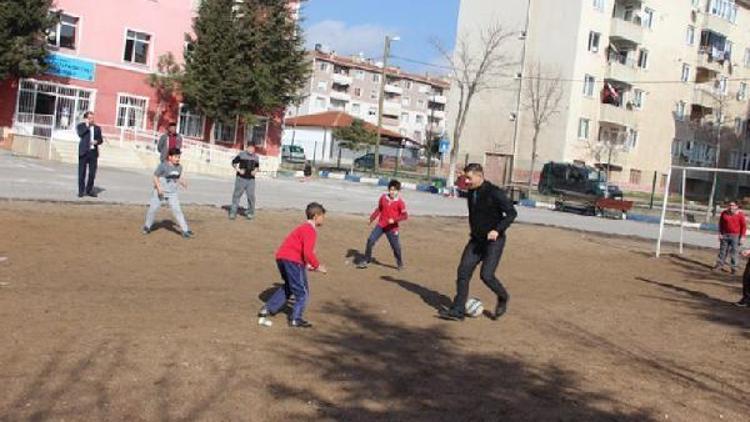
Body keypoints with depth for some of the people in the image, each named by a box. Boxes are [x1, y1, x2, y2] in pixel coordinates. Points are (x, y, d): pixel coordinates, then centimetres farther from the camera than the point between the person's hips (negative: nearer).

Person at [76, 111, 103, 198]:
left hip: (94, 152, 3)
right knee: (82, 172, 2)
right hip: (84, 152, -3)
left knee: (92, 173, 4)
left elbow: (101, 139, 12)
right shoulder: (81, 126, 3)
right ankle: (81, 191, 8)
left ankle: (89, 190, 16)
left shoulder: (97, 128, 13)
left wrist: (96, 141, -8)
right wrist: (87, 126, -12)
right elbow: (80, 134, -16)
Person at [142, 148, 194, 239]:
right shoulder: (163, 166, -17)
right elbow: (155, 176, -12)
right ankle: (147, 226, 29)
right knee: (153, 208, 5)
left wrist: (183, 182, -6)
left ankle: (185, 230, -6)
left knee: (177, 209, -6)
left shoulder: (179, 167, 0)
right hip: (160, 191, -3)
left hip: (172, 193, 3)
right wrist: (158, 188, -22)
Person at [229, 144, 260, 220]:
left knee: (251, 196, -2)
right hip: (241, 178, -2)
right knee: (237, 195, 0)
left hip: (251, 179, 2)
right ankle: (233, 212, 7)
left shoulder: (255, 157, 9)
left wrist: (255, 171, 0)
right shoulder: (241, 154, -2)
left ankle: (250, 213, 12)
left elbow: (257, 166, 22)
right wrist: (239, 170, -10)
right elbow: (233, 163, 4)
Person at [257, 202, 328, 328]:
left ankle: (267, 310, 23)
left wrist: (306, 265, 20)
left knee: (288, 287, 26)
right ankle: (296, 319, 7)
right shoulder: (310, 230, -10)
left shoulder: (304, 227, 21)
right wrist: (317, 266, -10)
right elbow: (308, 252, -22)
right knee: (302, 291, 4)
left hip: (281, 257, 10)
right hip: (293, 261, -9)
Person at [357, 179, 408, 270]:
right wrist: (372, 217, 3)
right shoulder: (383, 197, 1)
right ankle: (365, 261, 5)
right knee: (370, 240, -8)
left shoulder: (400, 202, -11)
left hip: (392, 228, -3)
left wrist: (394, 220, -30)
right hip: (380, 225, 3)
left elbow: (405, 216, -16)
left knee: (396, 246, 5)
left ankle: (400, 263, 30)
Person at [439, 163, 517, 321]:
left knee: (486, 275, -14)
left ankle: (503, 298, 16)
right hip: (476, 240, 7)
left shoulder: (494, 193, -16)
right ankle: (457, 311, 0)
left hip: (494, 240, -7)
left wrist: (498, 230, -26)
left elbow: (511, 213, -16)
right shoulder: (471, 192, 6)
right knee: (463, 271, -3)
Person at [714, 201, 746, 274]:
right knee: (722, 250, 9)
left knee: (734, 252, -3)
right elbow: (721, 224, 8)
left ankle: (734, 268, 4)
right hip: (725, 235, 3)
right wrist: (720, 233, 1)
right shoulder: (724, 213, 0)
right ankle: (720, 264, 19)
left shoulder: (740, 215, -8)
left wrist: (742, 237, -9)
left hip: (735, 236, -3)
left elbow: (744, 226, -5)